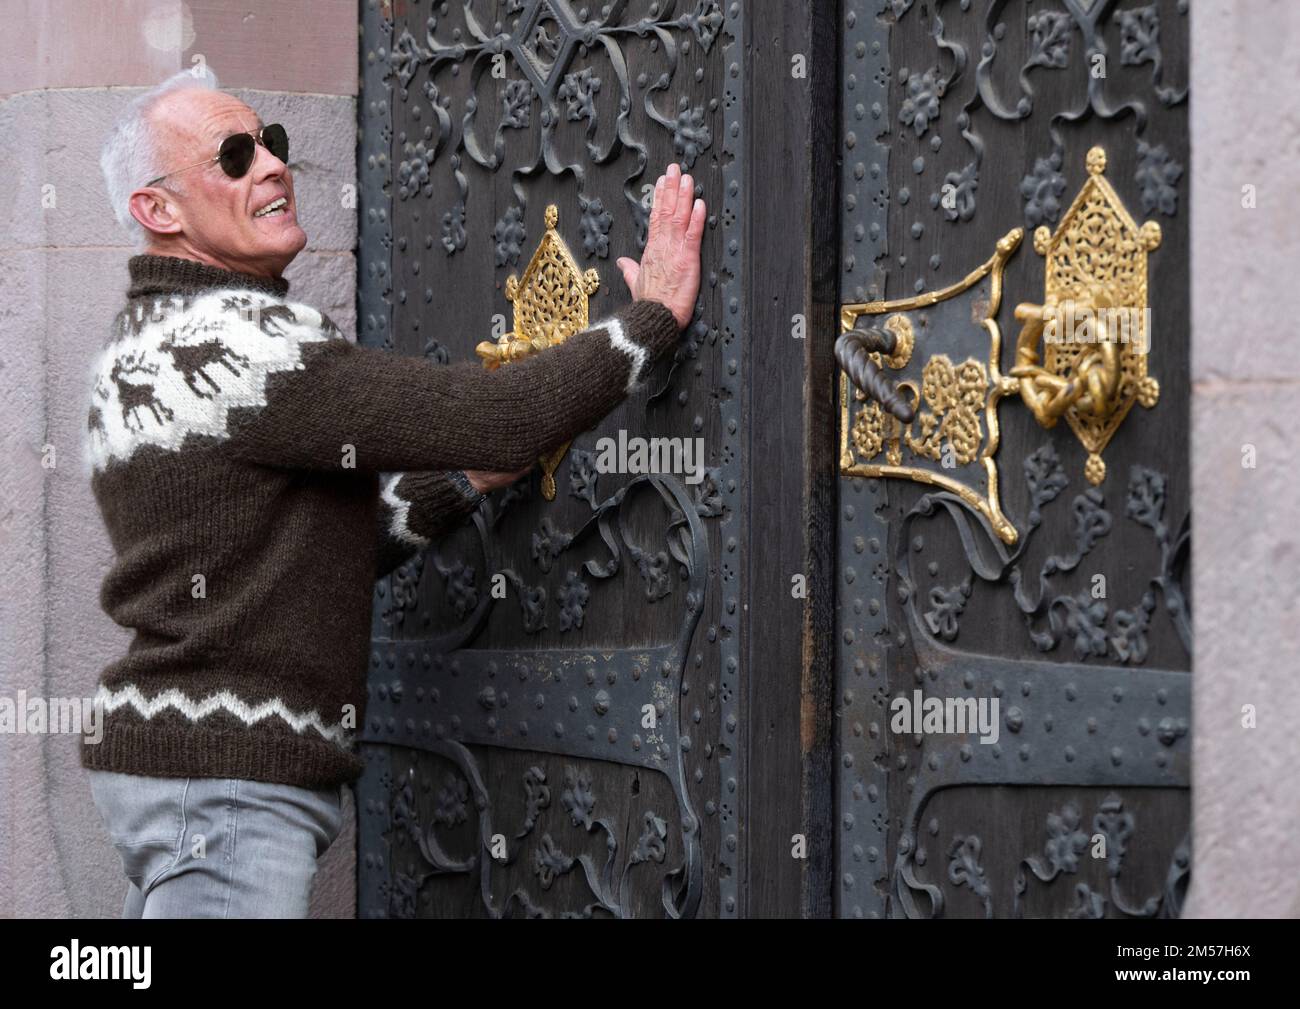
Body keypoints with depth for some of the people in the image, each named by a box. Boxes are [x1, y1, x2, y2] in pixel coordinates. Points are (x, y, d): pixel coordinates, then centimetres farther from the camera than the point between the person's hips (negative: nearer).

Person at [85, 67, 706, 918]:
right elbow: (500, 417, -21)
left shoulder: (148, 346, 16)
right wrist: (658, 315, -9)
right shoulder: (235, 340, -17)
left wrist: (467, 482, 9)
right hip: (227, 778, -10)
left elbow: (321, 556, 18)